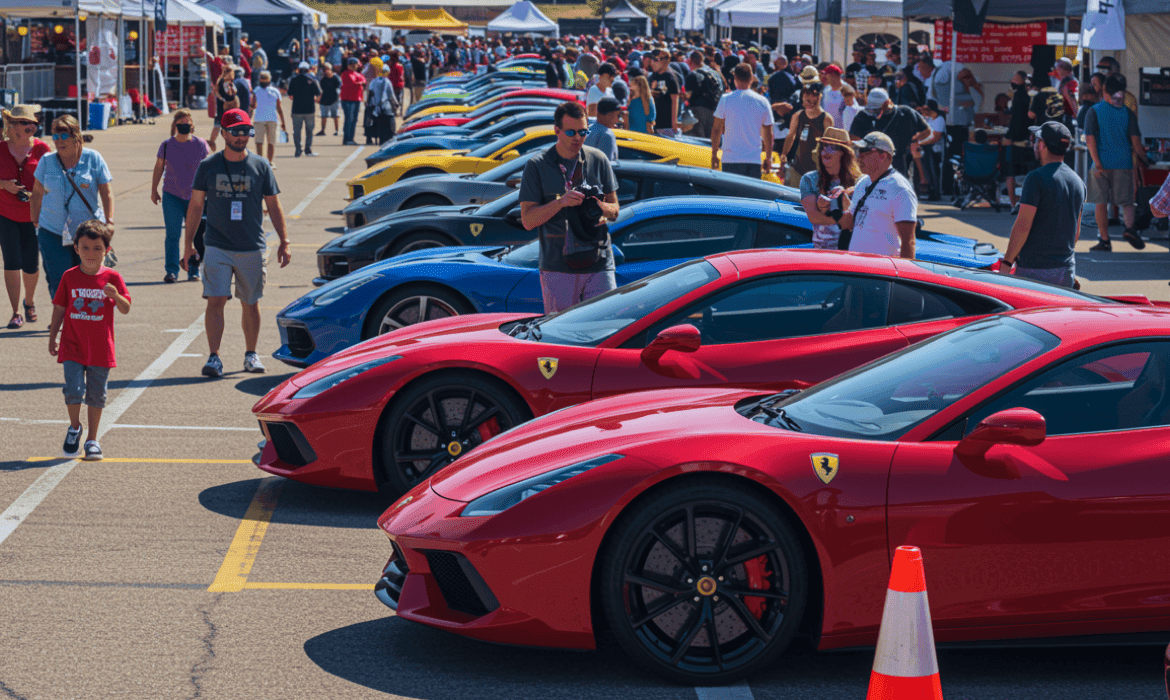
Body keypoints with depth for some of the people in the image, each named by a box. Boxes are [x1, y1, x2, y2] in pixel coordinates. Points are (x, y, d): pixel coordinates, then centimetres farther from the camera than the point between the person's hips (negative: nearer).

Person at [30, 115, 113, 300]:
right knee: (58, 283, -5)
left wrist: (109, 221, -4)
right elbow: (37, 194, 14)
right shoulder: (46, 161, 5)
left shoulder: (93, 159, 1)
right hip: (53, 233, 1)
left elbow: (106, 193, 3)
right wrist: (35, 222, 13)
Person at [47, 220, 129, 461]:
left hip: (100, 349, 0)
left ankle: (92, 439, 21)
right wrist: (52, 338, 9)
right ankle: (74, 428, 14)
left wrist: (117, 296, -28)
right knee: (74, 391, -12)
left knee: (96, 396, 7)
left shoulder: (112, 277, -3)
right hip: (72, 346, 0)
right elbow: (59, 308, 8)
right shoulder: (70, 277, 1)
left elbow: (126, 309, -7)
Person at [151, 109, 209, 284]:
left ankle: (194, 270, 13)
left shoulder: (200, 145, -1)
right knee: (172, 235, -5)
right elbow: (158, 168, 9)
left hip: (195, 196, 0)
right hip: (172, 196, 0)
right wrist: (154, 190, 11)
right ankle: (171, 271, -2)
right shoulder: (166, 145, 0)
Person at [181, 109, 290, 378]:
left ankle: (251, 354, 23)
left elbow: (273, 206, 7)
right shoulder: (208, 167, 2)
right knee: (216, 300, -11)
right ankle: (214, 357, -10)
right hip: (217, 247, -1)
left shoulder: (260, 166, 3)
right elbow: (195, 205, 7)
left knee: (251, 304, 9)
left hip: (253, 248, 1)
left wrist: (284, 242, 2)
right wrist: (188, 244, 4)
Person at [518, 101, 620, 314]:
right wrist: (560, 202, -18)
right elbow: (528, 220, -4)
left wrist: (598, 205, -10)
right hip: (558, 268, -2)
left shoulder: (598, 160, 9)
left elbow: (614, 211, 13)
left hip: (599, 263, 2)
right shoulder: (537, 167, 0)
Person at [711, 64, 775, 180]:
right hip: (754, 160, 2)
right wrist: (768, 158, 17)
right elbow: (768, 134, 7)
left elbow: (716, 130, 2)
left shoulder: (725, 99, -2)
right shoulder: (762, 102, 3)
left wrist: (714, 154, 12)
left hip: (730, 158, -2)